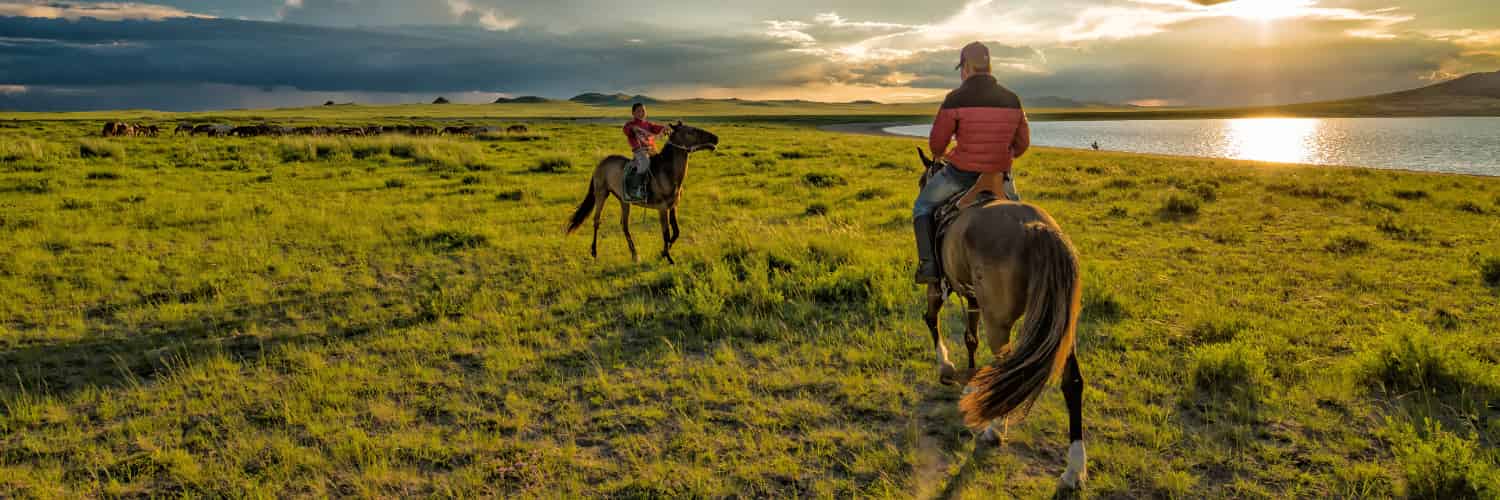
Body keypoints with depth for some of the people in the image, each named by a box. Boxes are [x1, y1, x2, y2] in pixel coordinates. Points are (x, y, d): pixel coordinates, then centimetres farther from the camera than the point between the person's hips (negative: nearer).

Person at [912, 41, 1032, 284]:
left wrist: (939, 154, 15)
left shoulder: (956, 98, -14)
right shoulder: (1012, 99, 1)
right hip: (1000, 175, 4)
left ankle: (928, 264, 6)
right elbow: (1022, 143, 7)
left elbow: (937, 142, -9)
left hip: (961, 173, -4)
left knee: (923, 206, 19)